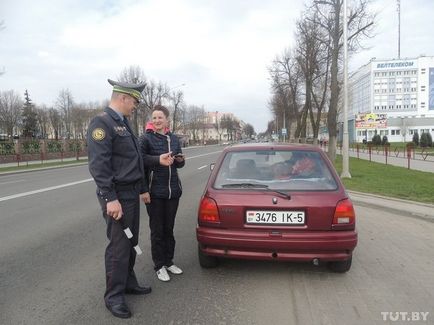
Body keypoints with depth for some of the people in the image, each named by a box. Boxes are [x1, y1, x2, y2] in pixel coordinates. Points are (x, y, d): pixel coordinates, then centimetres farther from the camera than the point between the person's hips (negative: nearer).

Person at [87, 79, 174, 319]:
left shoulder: (123, 124, 15)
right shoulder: (102, 123, -15)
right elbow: (98, 165, -22)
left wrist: (157, 160, 10)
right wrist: (110, 198, -24)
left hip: (132, 193, 9)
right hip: (117, 195, -9)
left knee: (131, 242, 17)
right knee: (119, 246, -1)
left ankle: (129, 283, 32)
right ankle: (113, 296, 14)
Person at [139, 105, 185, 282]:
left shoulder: (174, 138, 7)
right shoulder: (146, 138, -7)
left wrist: (180, 160, -6)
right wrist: (143, 190, -13)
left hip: (173, 191, 4)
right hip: (155, 192, -4)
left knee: (169, 229, 14)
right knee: (157, 231, 7)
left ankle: (169, 262, 30)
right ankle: (159, 266, 22)